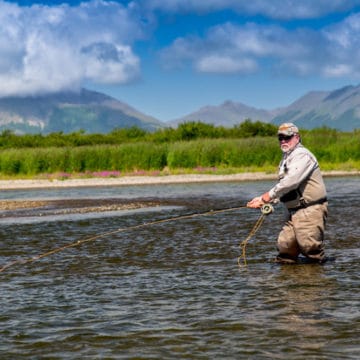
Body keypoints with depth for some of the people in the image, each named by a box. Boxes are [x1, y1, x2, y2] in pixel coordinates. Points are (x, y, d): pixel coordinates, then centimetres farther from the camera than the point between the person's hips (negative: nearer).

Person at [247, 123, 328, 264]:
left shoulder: (302, 155, -13)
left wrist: (266, 197, -19)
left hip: (311, 210, -9)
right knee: (285, 245, 2)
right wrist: (267, 201, 5)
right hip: (293, 211, 9)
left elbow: (290, 182, -24)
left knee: (309, 246, -9)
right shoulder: (286, 159, 19)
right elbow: (283, 188, 20)